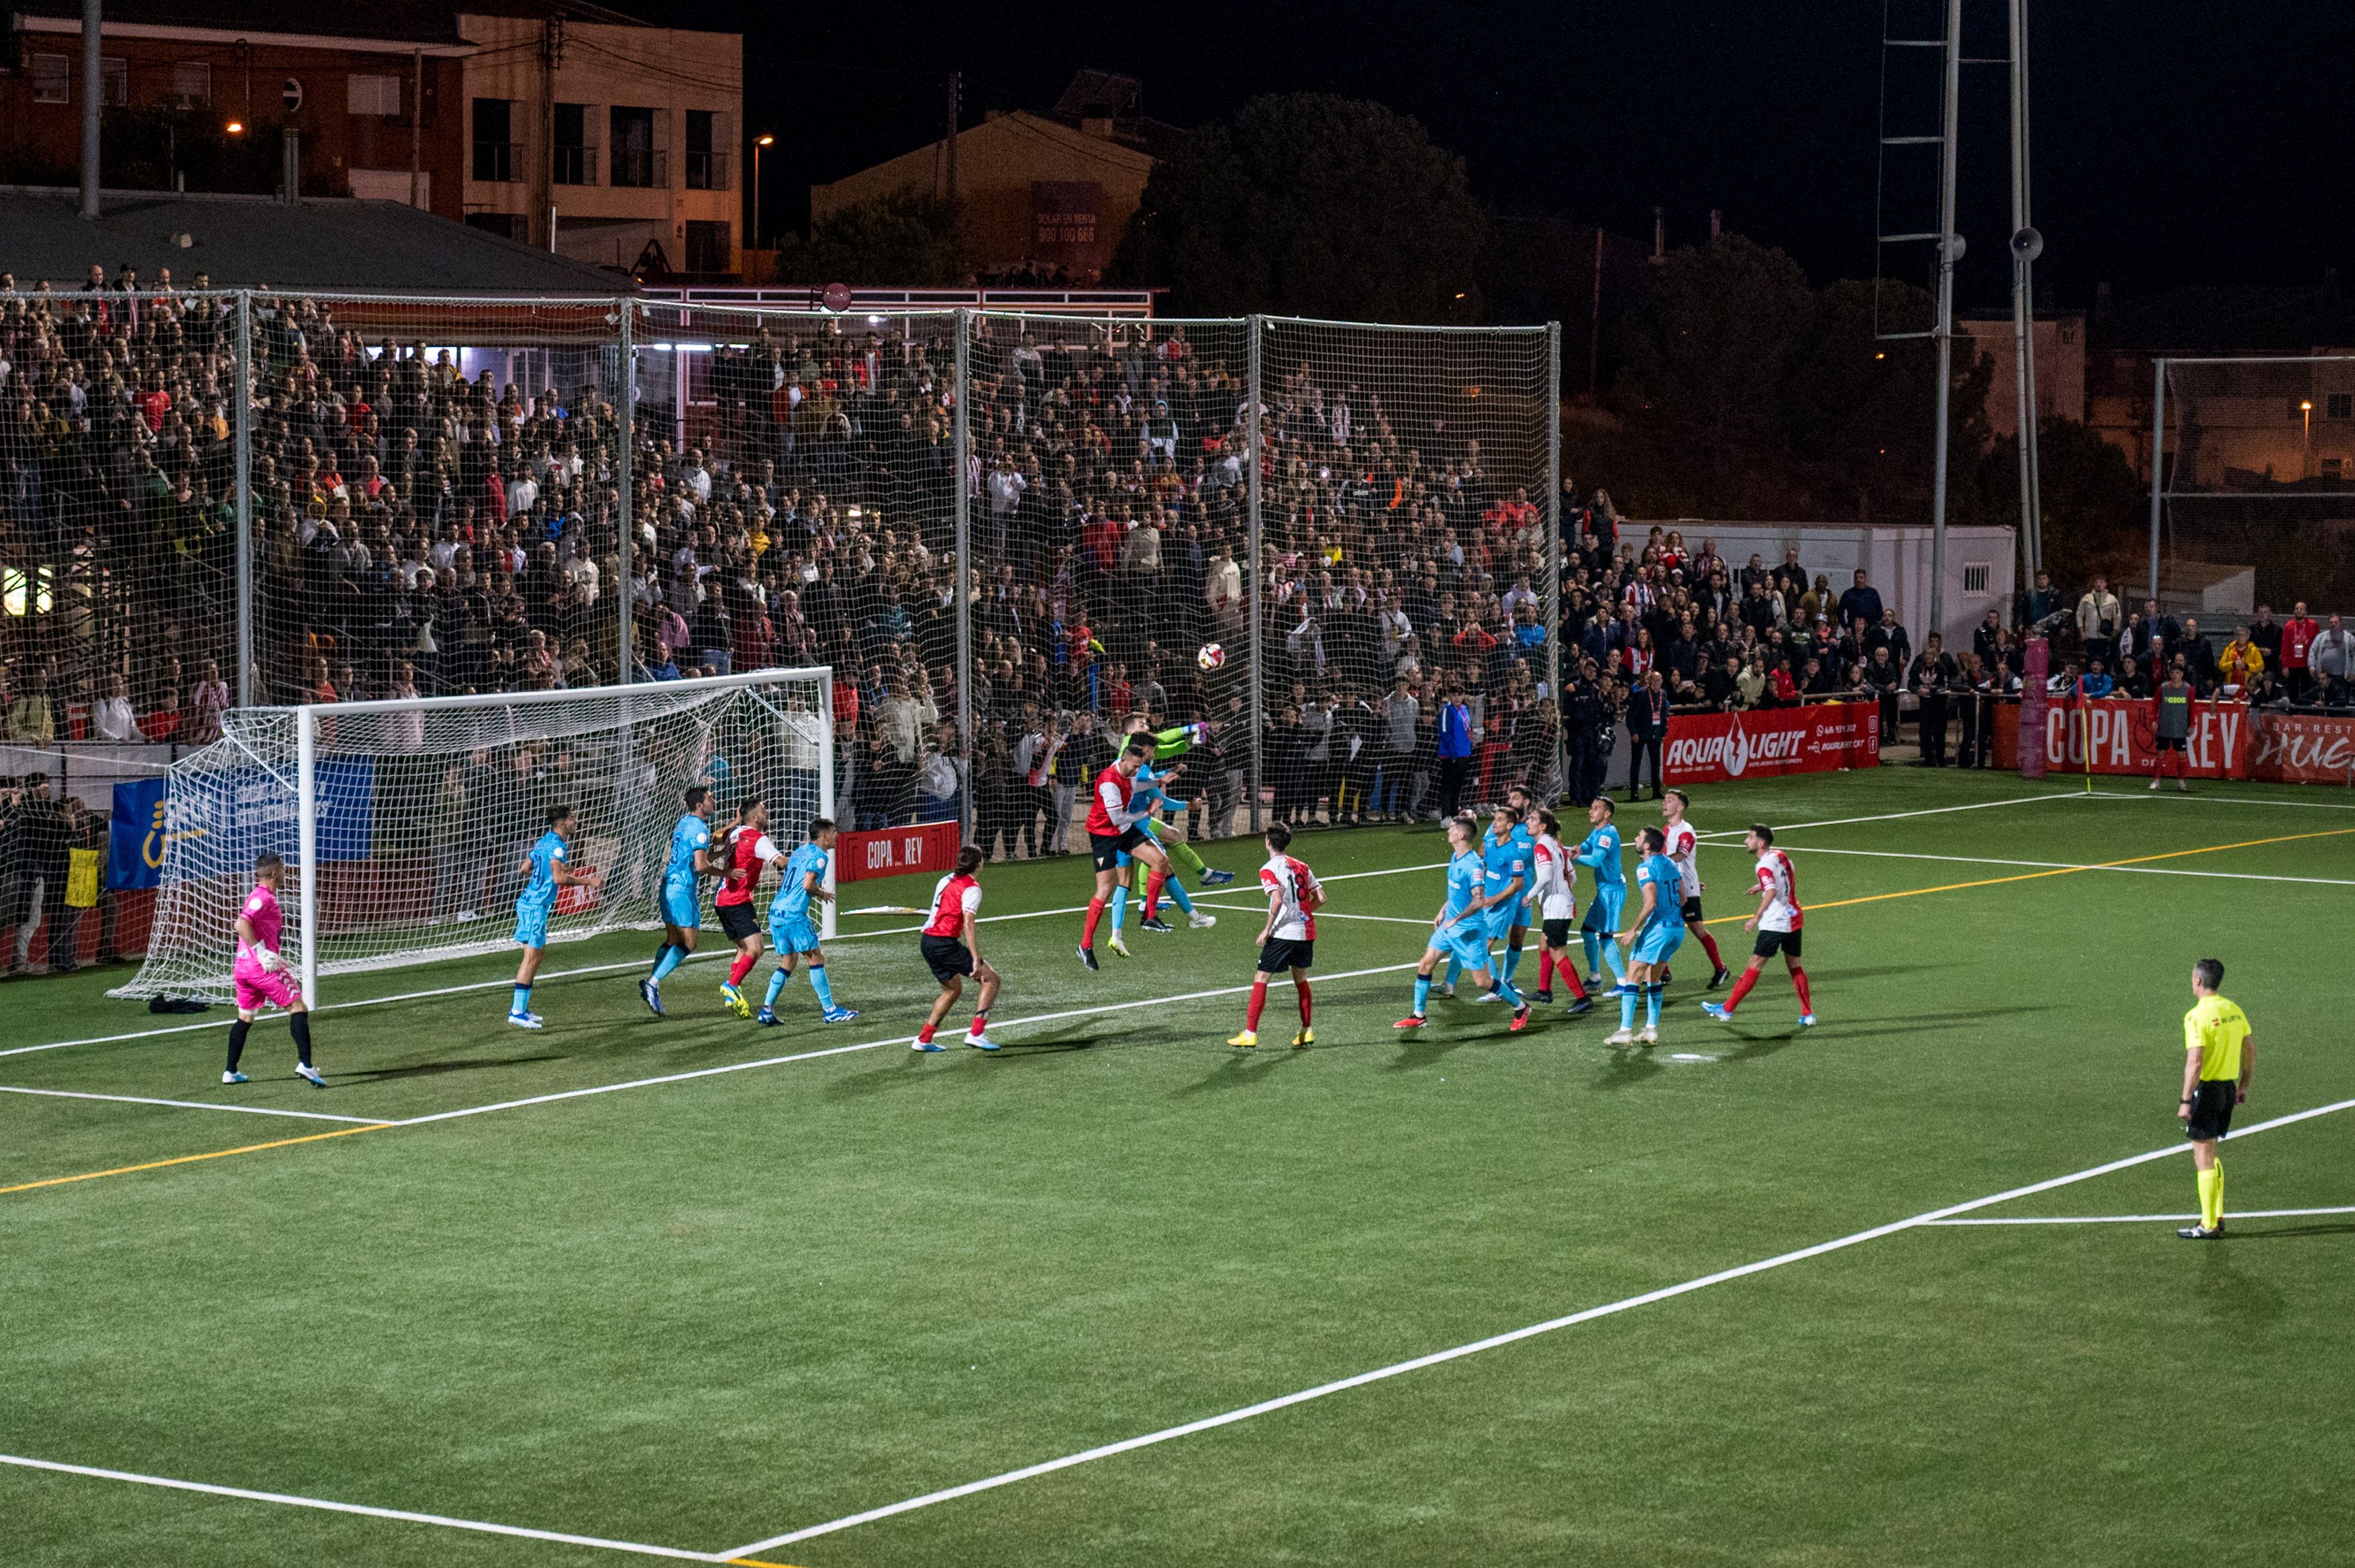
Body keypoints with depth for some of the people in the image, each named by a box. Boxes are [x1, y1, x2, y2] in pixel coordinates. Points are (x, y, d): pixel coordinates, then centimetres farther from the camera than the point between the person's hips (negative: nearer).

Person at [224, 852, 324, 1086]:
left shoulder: (260, 896, 18)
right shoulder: (262, 898, -13)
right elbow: (242, 925, -25)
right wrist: (262, 953, -24)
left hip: (243, 967, 10)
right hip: (262, 968, -10)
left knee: (245, 1018, 18)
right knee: (298, 1008, -7)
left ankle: (230, 1071, 20)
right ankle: (305, 1065, -18)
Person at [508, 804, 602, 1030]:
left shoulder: (545, 841, 15)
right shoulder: (557, 845, -15)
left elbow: (525, 868, 21)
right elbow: (558, 878, -25)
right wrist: (587, 882, -16)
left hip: (529, 902, 10)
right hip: (536, 906, -10)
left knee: (539, 953, 16)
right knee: (531, 956, -9)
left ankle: (520, 1006, 19)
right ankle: (517, 1011, -11)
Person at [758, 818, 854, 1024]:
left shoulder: (799, 852, 19)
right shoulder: (819, 856, -7)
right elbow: (808, 885, -18)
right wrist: (822, 894, 0)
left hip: (776, 912, 8)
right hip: (794, 915, -8)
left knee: (787, 963, 13)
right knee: (816, 959, 0)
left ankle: (767, 1010, 7)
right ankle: (829, 1009, 2)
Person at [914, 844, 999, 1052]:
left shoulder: (946, 880, 14)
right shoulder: (972, 888, -11)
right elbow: (968, 924, -20)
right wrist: (975, 959, -23)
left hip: (927, 940, 9)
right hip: (945, 943, -9)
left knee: (953, 989, 24)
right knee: (991, 979, -2)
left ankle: (923, 1040, 22)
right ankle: (976, 1033, -11)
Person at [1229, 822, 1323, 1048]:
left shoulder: (1269, 870, -8)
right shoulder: (1302, 866, 10)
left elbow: (1278, 900, -22)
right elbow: (1320, 897, 9)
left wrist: (1267, 929, -14)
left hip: (1283, 934, -6)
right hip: (1306, 931, 6)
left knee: (1261, 979, 0)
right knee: (1301, 979, 22)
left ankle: (1250, 1034, -3)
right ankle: (1307, 1032, 24)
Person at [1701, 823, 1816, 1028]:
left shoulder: (1765, 865, -16)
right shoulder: (1781, 856, 10)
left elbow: (1772, 892, -29)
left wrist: (1756, 918, -24)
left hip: (1775, 924, -8)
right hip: (1794, 918, 8)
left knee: (1754, 966, -3)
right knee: (1794, 966, 14)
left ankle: (1727, 1009, 2)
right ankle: (1808, 1014, 12)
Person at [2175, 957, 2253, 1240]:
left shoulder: (2197, 1016, -17)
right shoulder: (2234, 1010, 7)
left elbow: (2195, 1062, -22)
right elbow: (2250, 1050, 13)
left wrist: (2185, 1101, -18)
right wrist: (2243, 1086, 23)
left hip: (2205, 1089, -8)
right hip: (2228, 1087, 8)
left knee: (2204, 1159, 0)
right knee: (2210, 1156, 20)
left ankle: (2209, 1226, 3)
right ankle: (2216, 1217, 22)